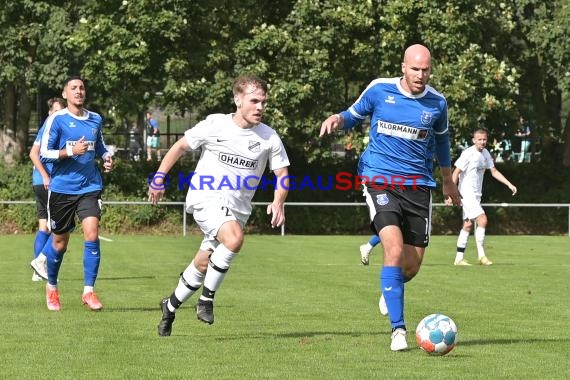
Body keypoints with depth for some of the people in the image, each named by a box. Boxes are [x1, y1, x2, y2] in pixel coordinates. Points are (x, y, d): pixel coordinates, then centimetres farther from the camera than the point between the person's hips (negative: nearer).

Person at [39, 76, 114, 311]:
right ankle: (51, 287, 31)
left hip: (89, 187, 2)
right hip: (62, 188, -2)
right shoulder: (56, 120, -5)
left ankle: (89, 291, -8)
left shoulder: (96, 120, 9)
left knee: (92, 234, -15)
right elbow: (44, 154, -8)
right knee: (60, 243, 7)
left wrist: (107, 157, 5)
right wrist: (71, 151, -21)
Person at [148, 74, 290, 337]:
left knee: (203, 264, 8)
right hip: (206, 197, -4)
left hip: (237, 207, 4)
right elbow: (181, 146, 7)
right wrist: (159, 177, 5)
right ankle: (206, 299, -14)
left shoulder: (269, 138, -1)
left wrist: (278, 202, -13)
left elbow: (282, 174, 6)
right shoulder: (215, 125, -5)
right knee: (234, 238, -31)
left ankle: (170, 307, 34)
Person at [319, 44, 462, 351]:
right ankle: (398, 329, -18)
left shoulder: (437, 103, 3)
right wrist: (338, 119, -12)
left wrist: (448, 181, 30)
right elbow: (355, 115, 12)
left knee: (412, 265, 3)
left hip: (418, 186, 3)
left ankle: (390, 290, 42)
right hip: (380, 181, -3)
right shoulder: (379, 89, -4)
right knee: (394, 248, -24)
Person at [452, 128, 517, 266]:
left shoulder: (485, 153, 10)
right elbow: (456, 173, -13)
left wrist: (509, 184, 8)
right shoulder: (468, 153, -14)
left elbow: (494, 171, 17)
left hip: (476, 195, 8)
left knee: (468, 225, 8)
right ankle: (481, 255, -13)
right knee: (482, 219, -18)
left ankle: (459, 258, 11)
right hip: (467, 193, -8)